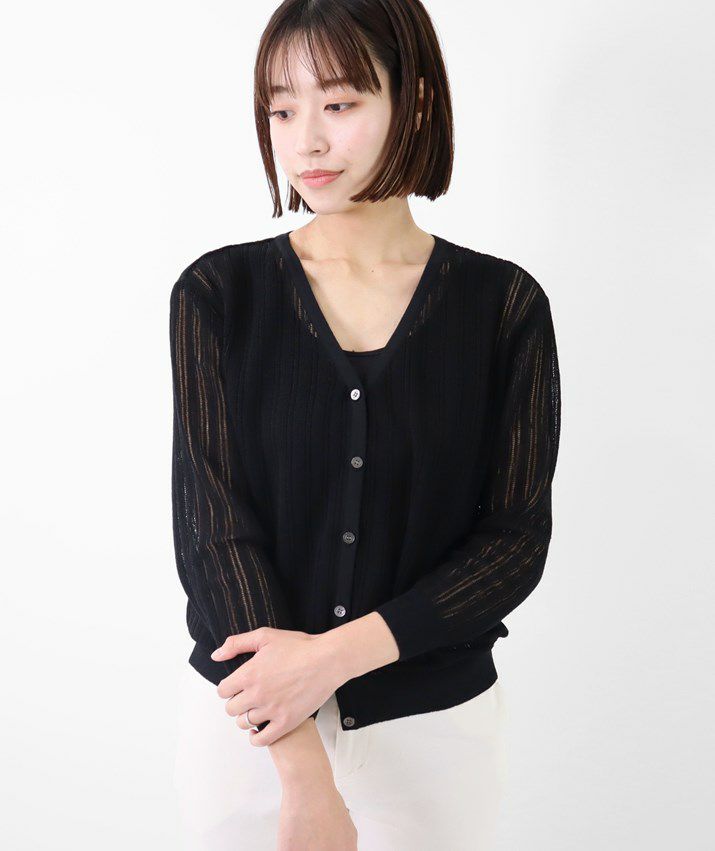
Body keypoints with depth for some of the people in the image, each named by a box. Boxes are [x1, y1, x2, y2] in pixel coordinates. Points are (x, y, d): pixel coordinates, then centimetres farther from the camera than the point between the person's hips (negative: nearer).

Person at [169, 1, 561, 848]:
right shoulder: (217, 294, -6)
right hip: (246, 719, 0)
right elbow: (214, 526, -12)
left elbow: (516, 538, -7)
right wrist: (304, 776, -19)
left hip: (434, 723, 0)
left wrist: (336, 652, -19)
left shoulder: (505, 306, -6)